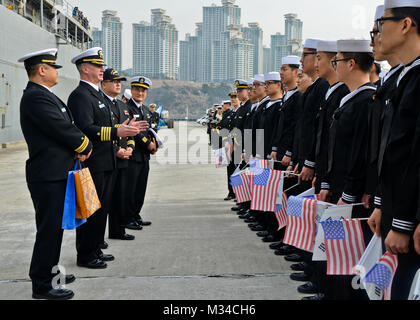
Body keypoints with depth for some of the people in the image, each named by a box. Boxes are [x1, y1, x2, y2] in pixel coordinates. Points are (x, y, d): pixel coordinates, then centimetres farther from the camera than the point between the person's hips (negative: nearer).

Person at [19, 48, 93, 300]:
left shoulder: (44, 95, 16)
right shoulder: (35, 97, -17)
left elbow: (66, 125, 17)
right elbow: (62, 129, -22)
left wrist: (77, 147, -1)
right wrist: (85, 146, -6)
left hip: (57, 173, 10)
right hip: (48, 175, -10)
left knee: (55, 227, 18)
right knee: (49, 229, -4)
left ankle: (49, 271, 31)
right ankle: (41, 285, 4)